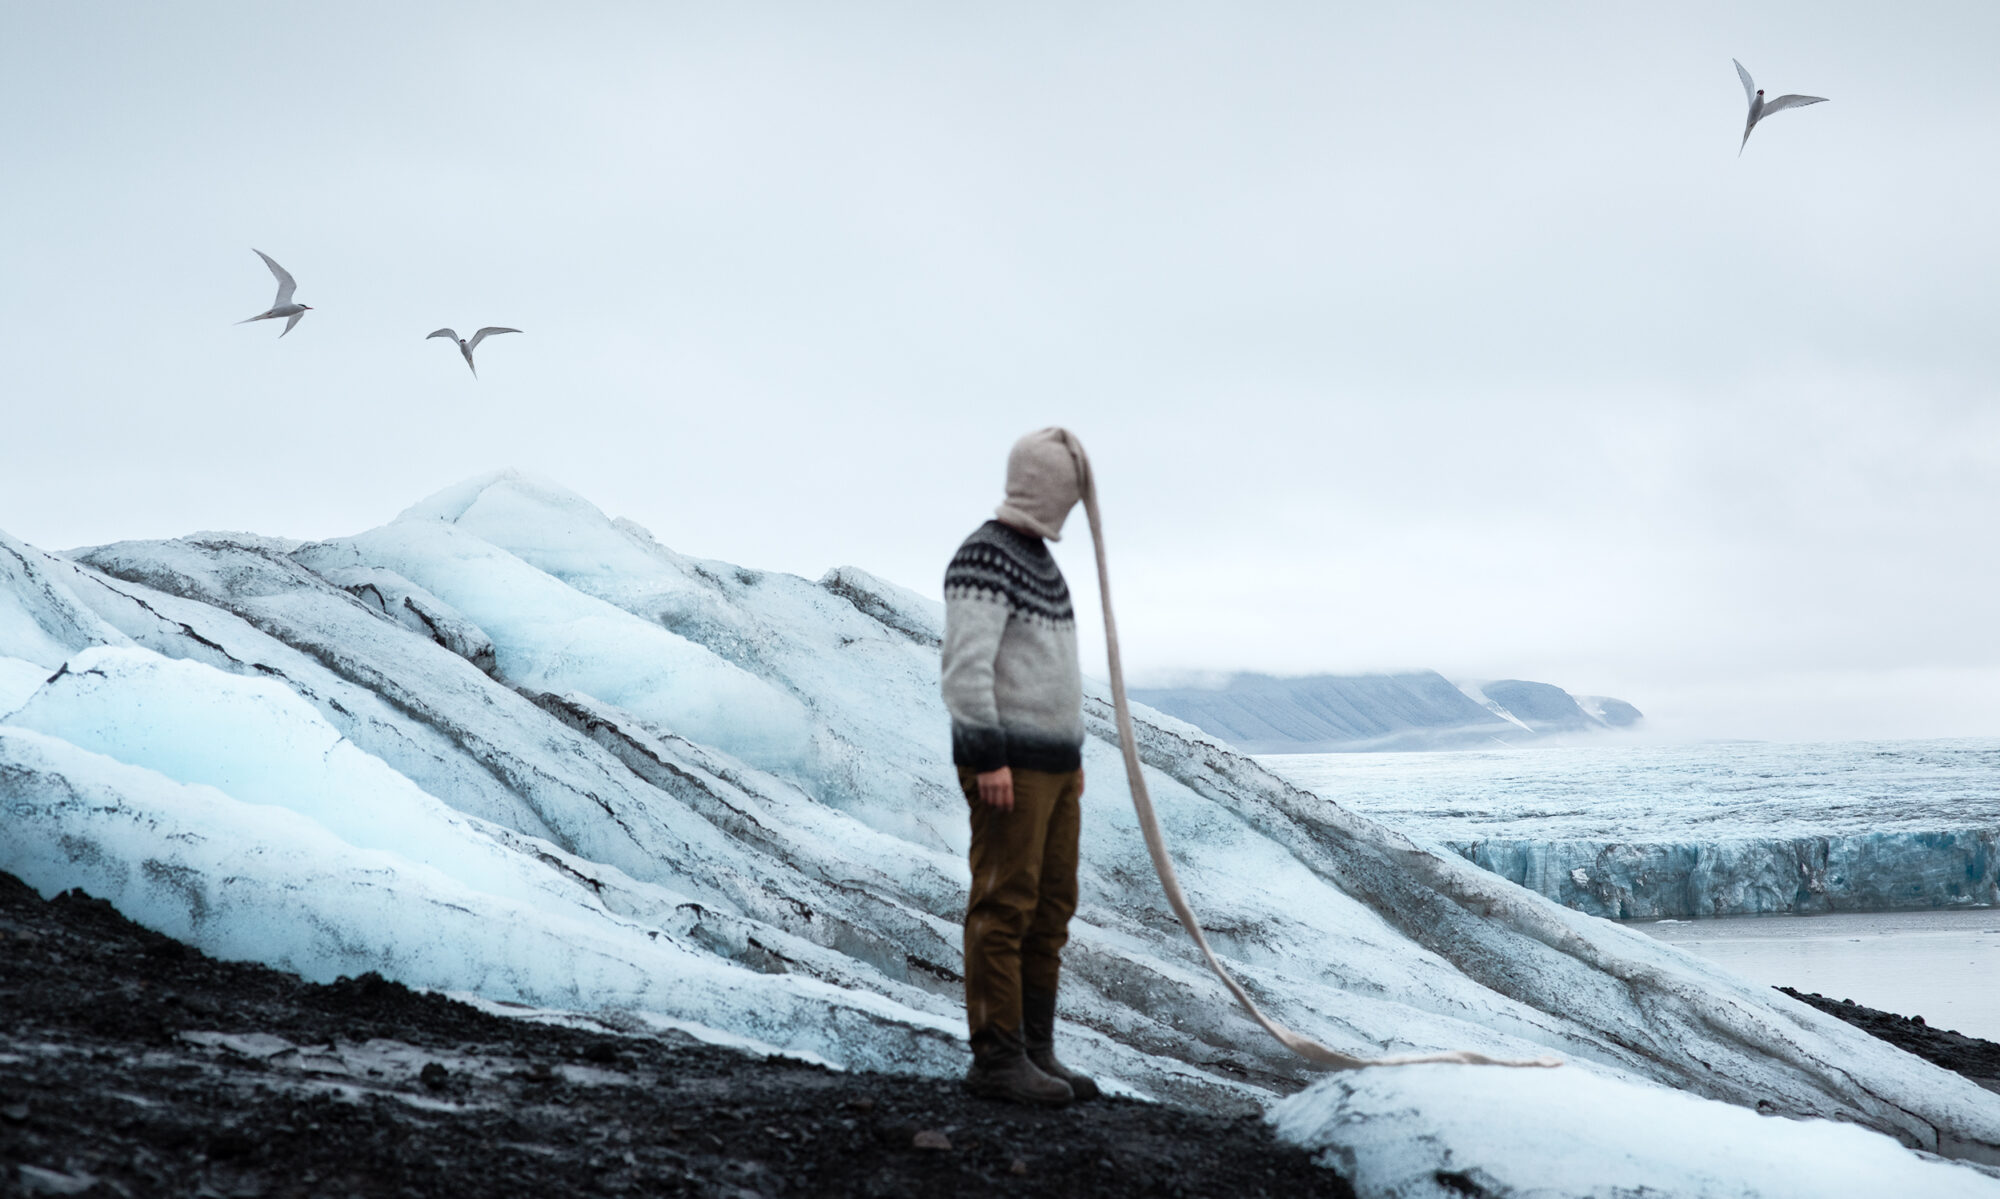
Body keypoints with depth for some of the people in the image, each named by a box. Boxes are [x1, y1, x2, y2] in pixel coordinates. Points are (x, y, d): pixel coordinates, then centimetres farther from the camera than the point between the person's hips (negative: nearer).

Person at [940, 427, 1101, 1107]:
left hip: (1053, 763, 10)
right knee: (1005, 906, -9)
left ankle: (1036, 1051, 14)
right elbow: (966, 665, -20)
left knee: (1051, 908, 9)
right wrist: (987, 757, -23)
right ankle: (995, 1058, -6)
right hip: (1005, 763, -10)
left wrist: (1071, 753, 24)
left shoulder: (1039, 560, 19)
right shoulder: (984, 557, -12)